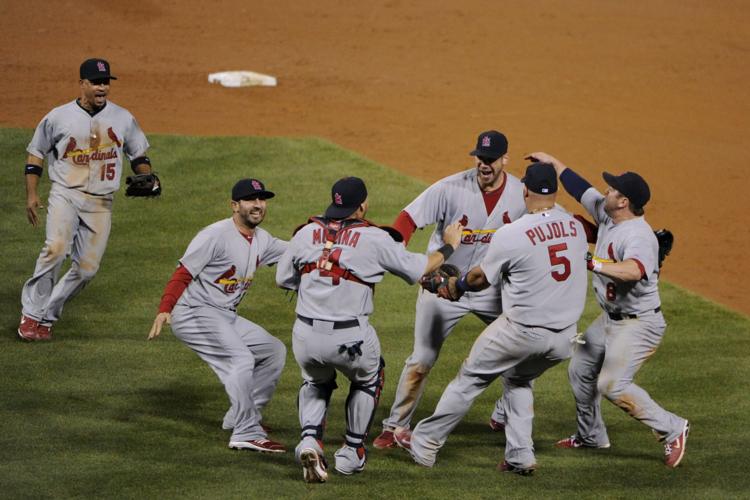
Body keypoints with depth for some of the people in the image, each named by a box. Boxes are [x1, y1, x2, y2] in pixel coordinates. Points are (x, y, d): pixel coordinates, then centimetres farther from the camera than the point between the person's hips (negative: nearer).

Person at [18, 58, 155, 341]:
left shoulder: (123, 119, 7)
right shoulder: (58, 117, 1)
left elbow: (139, 155, 18)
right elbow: (36, 154, 9)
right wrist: (31, 195, 1)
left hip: (101, 203, 3)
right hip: (65, 195, -3)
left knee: (87, 269, -3)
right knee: (56, 249, -26)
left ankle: (46, 317, 12)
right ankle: (31, 315, -18)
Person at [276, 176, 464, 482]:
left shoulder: (307, 233, 4)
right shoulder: (374, 239, -5)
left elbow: (283, 280, 14)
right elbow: (417, 269, 5)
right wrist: (449, 246, 22)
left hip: (305, 337, 3)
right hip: (351, 339, -3)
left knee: (316, 383, 32)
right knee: (368, 380, 30)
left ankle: (310, 440, 6)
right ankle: (352, 453, 33)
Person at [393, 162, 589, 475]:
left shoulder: (510, 235, -14)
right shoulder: (576, 227, 1)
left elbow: (482, 278, 0)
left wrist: (457, 285, 23)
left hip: (522, 329, -5)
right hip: (565, 337, 5)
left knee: (470, 379, 13)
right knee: (519, 380, 29)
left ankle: (425, 445, 21)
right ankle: (520, 457, 18)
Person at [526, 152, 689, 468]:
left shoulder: (639, 236, -29)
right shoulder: (606, 214, -1)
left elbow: (633, 271, -49)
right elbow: (580, 188, 14)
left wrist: (592, 263, -55)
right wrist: (553, 162, 20)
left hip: (638, 323, -10)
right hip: (610, 319, 10)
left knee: (612, 384, -18)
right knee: (580, 370, 18)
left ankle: (671, 429, -6)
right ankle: (591, 436, 35)